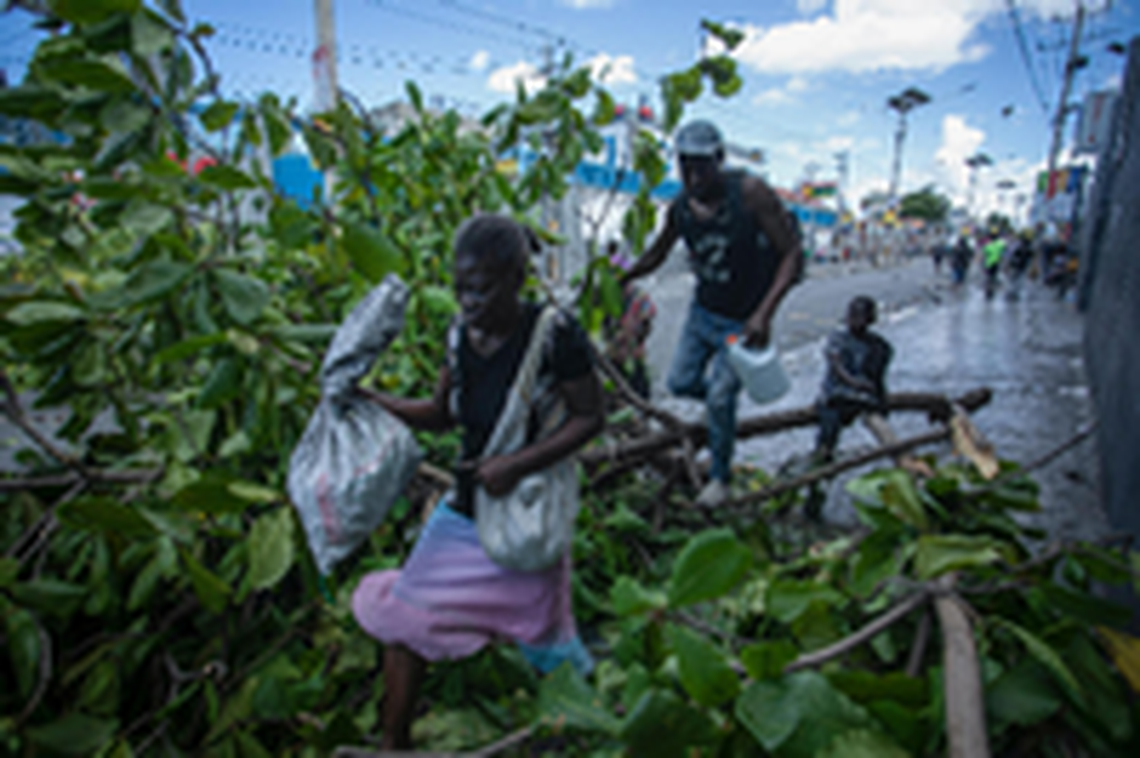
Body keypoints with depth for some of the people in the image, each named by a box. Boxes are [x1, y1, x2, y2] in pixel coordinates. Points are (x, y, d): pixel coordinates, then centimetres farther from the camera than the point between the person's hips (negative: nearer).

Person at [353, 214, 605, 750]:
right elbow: (441, 415, 6)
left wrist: (516, 464, -25)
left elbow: (589, 417, -16)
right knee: (403, 620, 9)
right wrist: (371, 400, -7)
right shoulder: (462, 333, -4)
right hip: (462, 511, 6)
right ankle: (394, 742, 33)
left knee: (544, 635, 14)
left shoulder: (554, 333, -21)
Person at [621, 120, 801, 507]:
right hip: (703, 311, 5)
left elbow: (791, 254, -22)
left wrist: (764, 313, -31)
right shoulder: (680, 208, -7)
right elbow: (657, 254, 13)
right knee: (681, 382, 9)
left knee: (720, 398, -6)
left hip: (742, 321, -5)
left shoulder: (750, 193, -22)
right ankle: (726, 394, 43)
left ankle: (721, 478, 17)